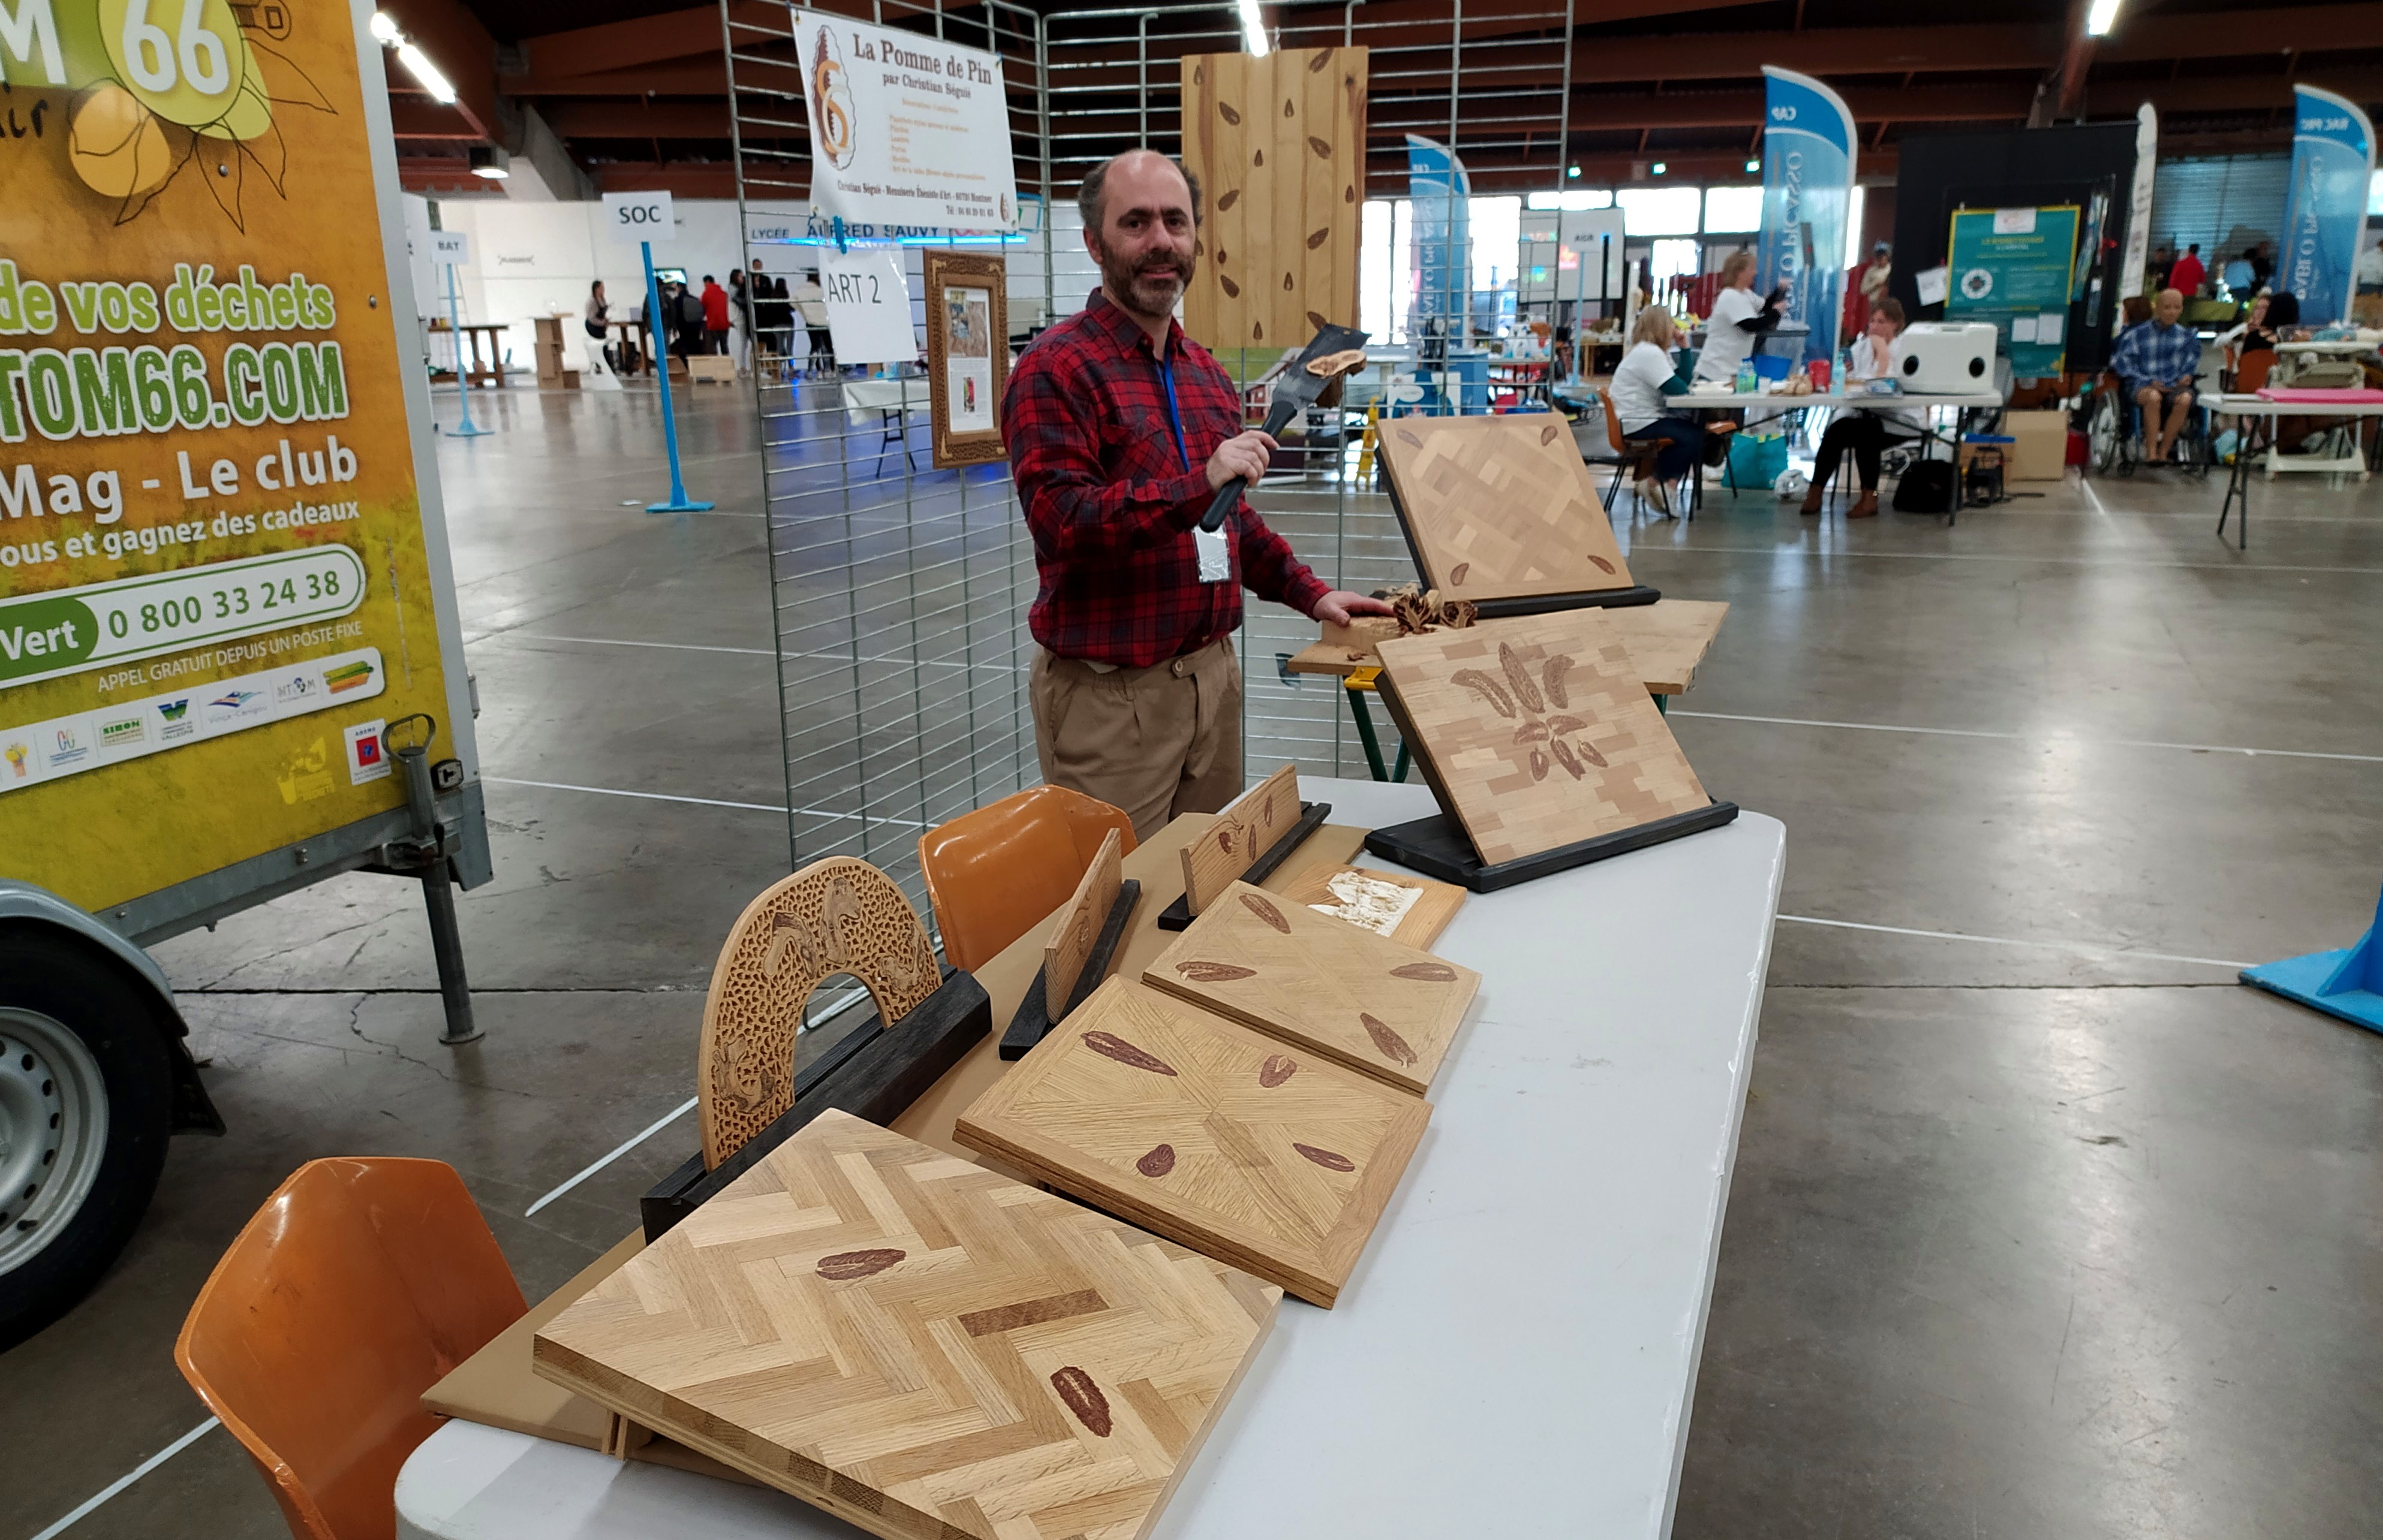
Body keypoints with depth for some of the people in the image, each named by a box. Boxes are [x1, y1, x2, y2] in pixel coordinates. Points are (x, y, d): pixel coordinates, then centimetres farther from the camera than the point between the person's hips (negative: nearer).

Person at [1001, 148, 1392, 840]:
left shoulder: (1206, 372, 14)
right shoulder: (1057, 368, -11)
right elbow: (1060, 522, -22)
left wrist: (1309, 593, 13)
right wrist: (1200, 483, -28)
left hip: (1213, 673, 8)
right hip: (1110, 696, -7)